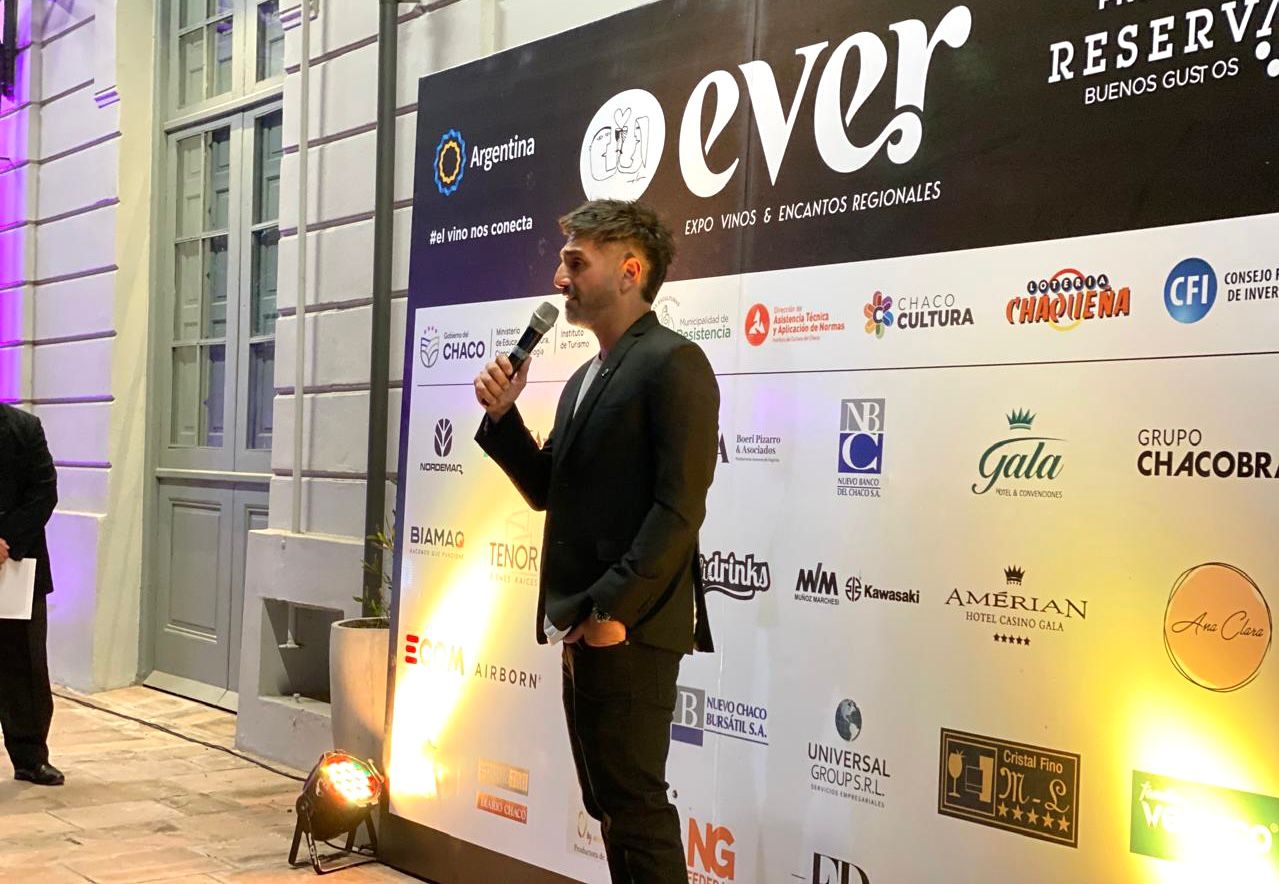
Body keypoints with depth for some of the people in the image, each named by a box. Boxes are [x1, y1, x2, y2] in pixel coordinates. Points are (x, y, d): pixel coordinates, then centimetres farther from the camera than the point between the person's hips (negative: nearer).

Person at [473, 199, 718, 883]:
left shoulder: (673, 363, -11)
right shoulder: (585, 377, 18)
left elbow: (679, 507, -18)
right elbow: (548, 492, 17)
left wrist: (615, 608, -20)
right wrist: (502, 415, 3)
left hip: (629, 628, -9)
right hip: (580, 623, 9)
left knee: (636, 803, -4)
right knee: (607, 803, 15)